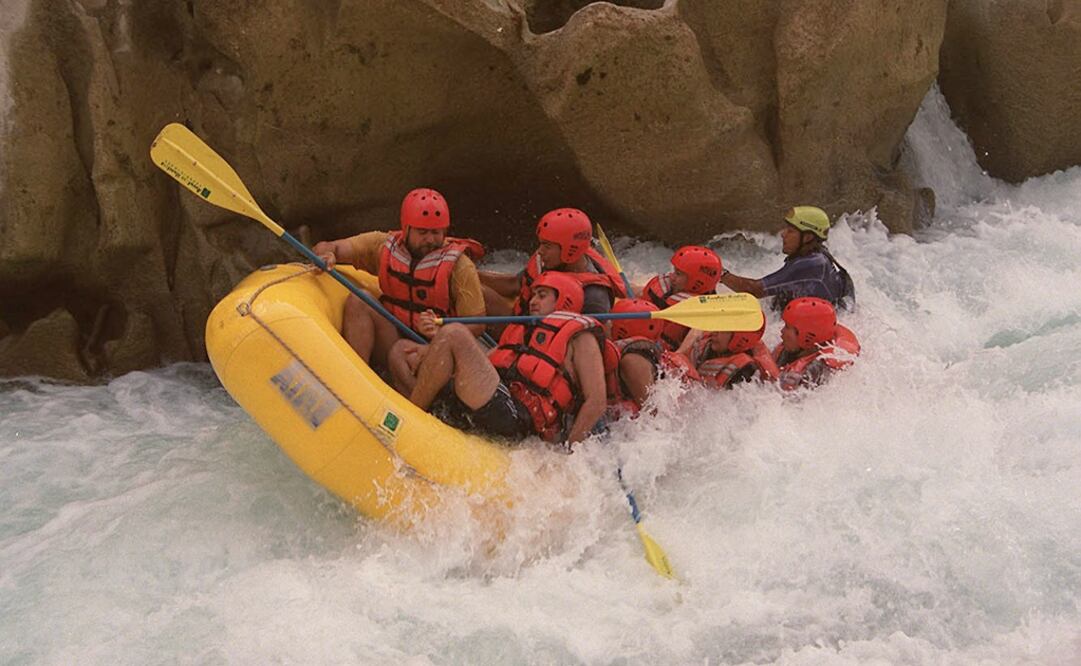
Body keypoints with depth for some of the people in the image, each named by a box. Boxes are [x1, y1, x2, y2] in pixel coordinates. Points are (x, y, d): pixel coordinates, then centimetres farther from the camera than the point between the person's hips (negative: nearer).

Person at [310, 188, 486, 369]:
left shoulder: (459, 265, -8)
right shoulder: (384, 246, 3)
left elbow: (477, 325, -9)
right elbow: (324, 248, 3)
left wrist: (439, 332, -26)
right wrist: (326, 255, -23)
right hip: (393, 338, 4)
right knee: (358, 301, -21)